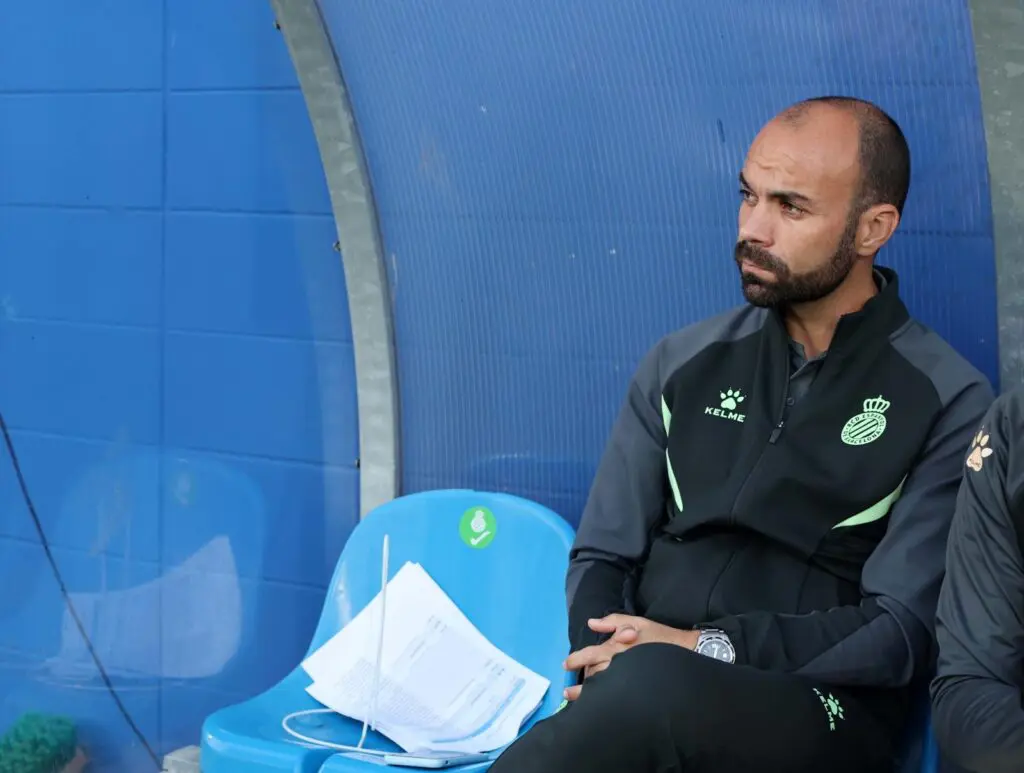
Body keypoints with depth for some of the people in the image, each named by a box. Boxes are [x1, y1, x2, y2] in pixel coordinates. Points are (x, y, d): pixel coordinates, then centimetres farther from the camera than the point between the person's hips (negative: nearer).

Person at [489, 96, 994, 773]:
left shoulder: (950, 404, 3)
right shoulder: (684, 363, 15)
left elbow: (906, 632, -4)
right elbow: (602, 558, 14)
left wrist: (710, 647, -15)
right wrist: (604, 666, -8)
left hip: (822, 710, -2)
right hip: (647, 686, 3)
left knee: (652, 689, -36)